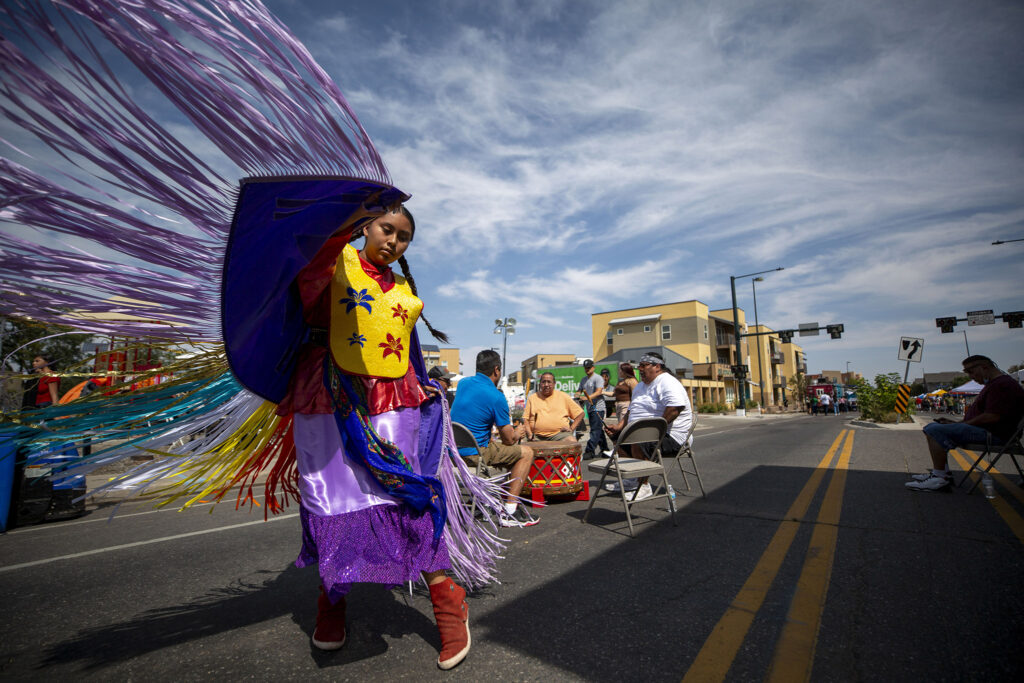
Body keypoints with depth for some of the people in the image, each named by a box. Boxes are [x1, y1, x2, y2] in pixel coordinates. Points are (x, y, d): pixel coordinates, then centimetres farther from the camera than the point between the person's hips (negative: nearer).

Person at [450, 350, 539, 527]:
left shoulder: (463, 383, 5)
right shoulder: (496, 397, -17)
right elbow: (509, 439, -9)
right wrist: (517, 433, 13)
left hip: (453, 449, 9)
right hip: (473, 453, -8)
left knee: (502, 448, 28)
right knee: (526, 453, 4)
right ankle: (510, 512, 2)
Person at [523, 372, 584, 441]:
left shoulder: (563, 396, 13)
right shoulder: (532, 398, 16)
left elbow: (580, 413, 15)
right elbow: (525, 419, 11)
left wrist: (571, 429, 2)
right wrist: (529, 433, -6)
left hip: (560, 433, 0)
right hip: (537, 436, 0)